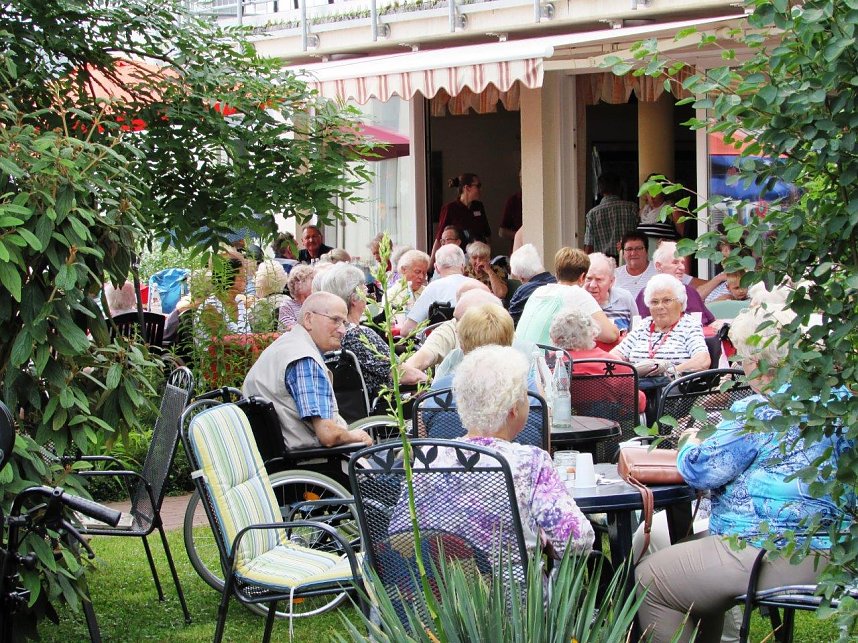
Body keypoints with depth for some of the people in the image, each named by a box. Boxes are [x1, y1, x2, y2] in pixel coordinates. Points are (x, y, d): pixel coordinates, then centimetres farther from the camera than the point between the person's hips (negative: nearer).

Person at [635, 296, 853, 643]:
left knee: (649, 578, 1)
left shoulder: (757, 413, -19)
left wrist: (692, 443, 8)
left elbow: (700, 470, -14)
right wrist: (713, 436, 19)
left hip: (775, 559, -10)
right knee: (686, 550, 28)